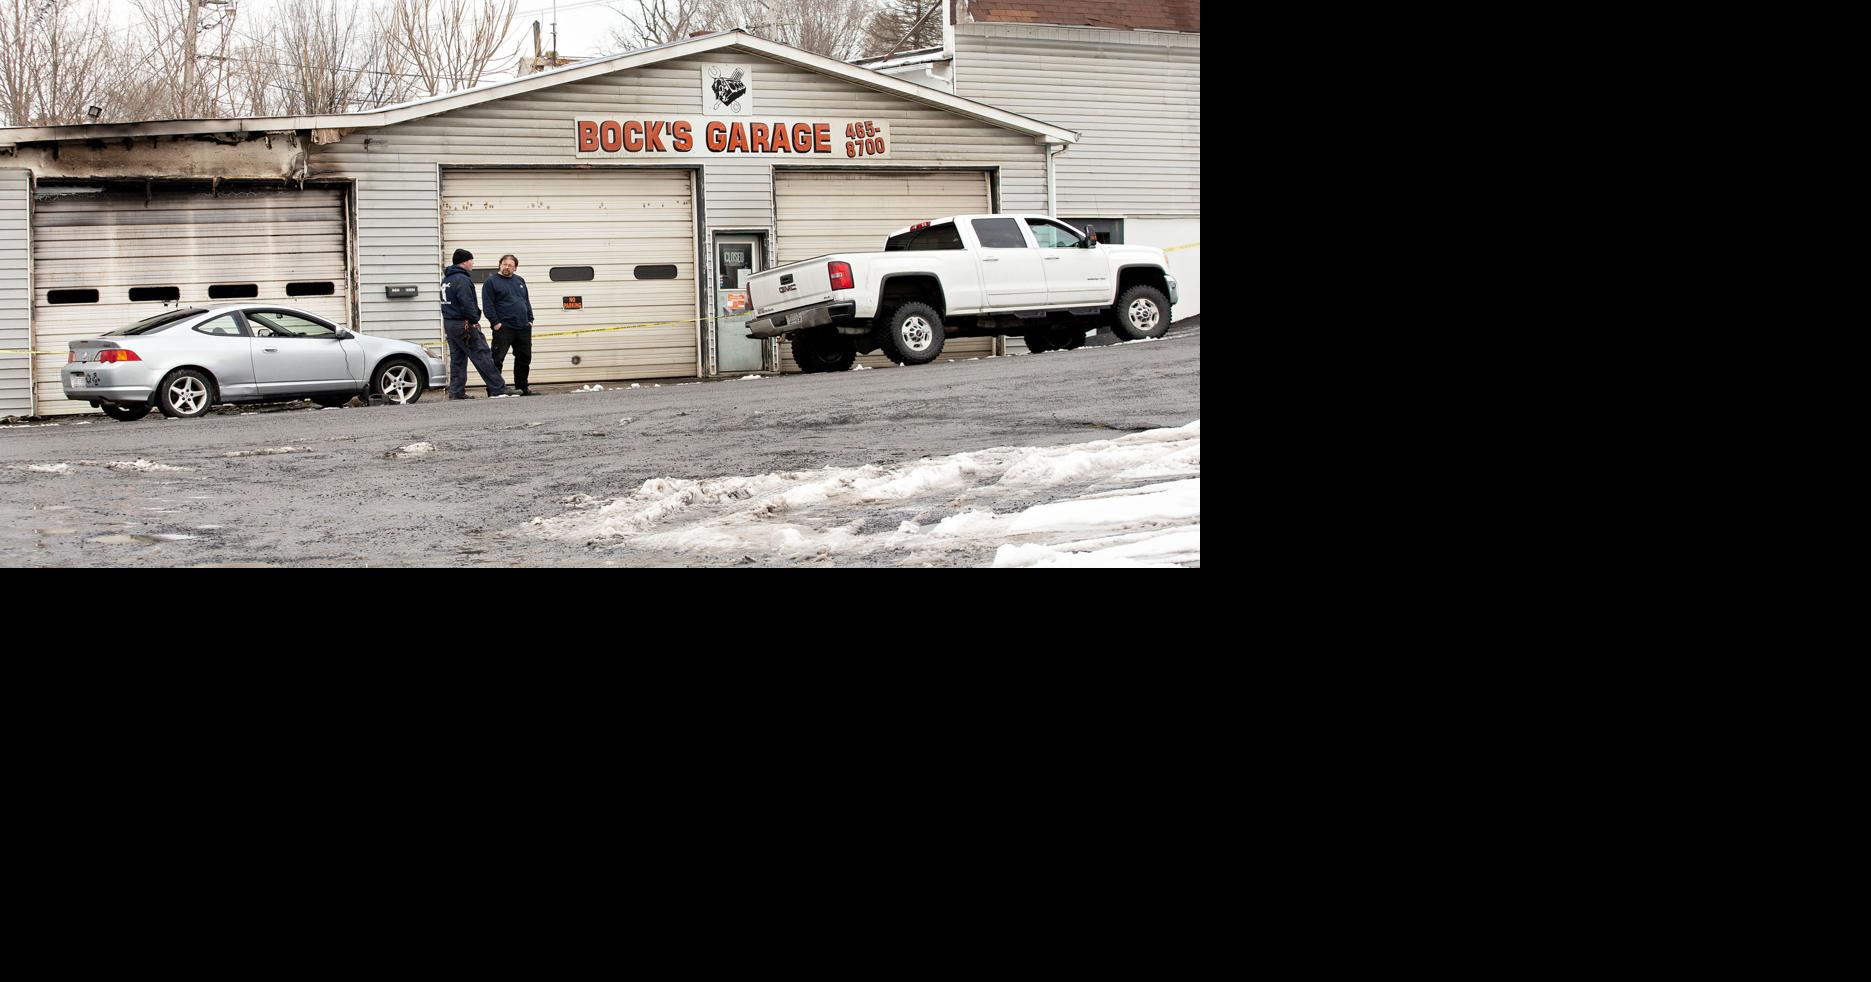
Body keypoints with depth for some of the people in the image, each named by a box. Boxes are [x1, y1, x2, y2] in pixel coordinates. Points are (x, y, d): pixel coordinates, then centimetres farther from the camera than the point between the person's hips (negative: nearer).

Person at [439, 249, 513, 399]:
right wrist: (474, 320, -12)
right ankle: (498, 389, -8)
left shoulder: (446, 279, 16)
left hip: (449, 324, 9)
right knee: (482, 357, -8)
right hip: (464, 324, -9)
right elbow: (467, 304, -22)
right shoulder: (462, 280, -16)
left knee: (457, 358, 12)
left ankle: (456, 391, 9)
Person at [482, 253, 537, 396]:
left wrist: (530, 320, 11)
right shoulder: (491, 282, -1)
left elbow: (527, 302, 22)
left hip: (523, 327, 6)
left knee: (524, 358, 9)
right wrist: (495, 322, -15)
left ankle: (522, 387, 19)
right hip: (503, 328, -6)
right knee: (497, 359, -8)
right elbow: (488, 305, -7)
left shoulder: (520, 281, 17)